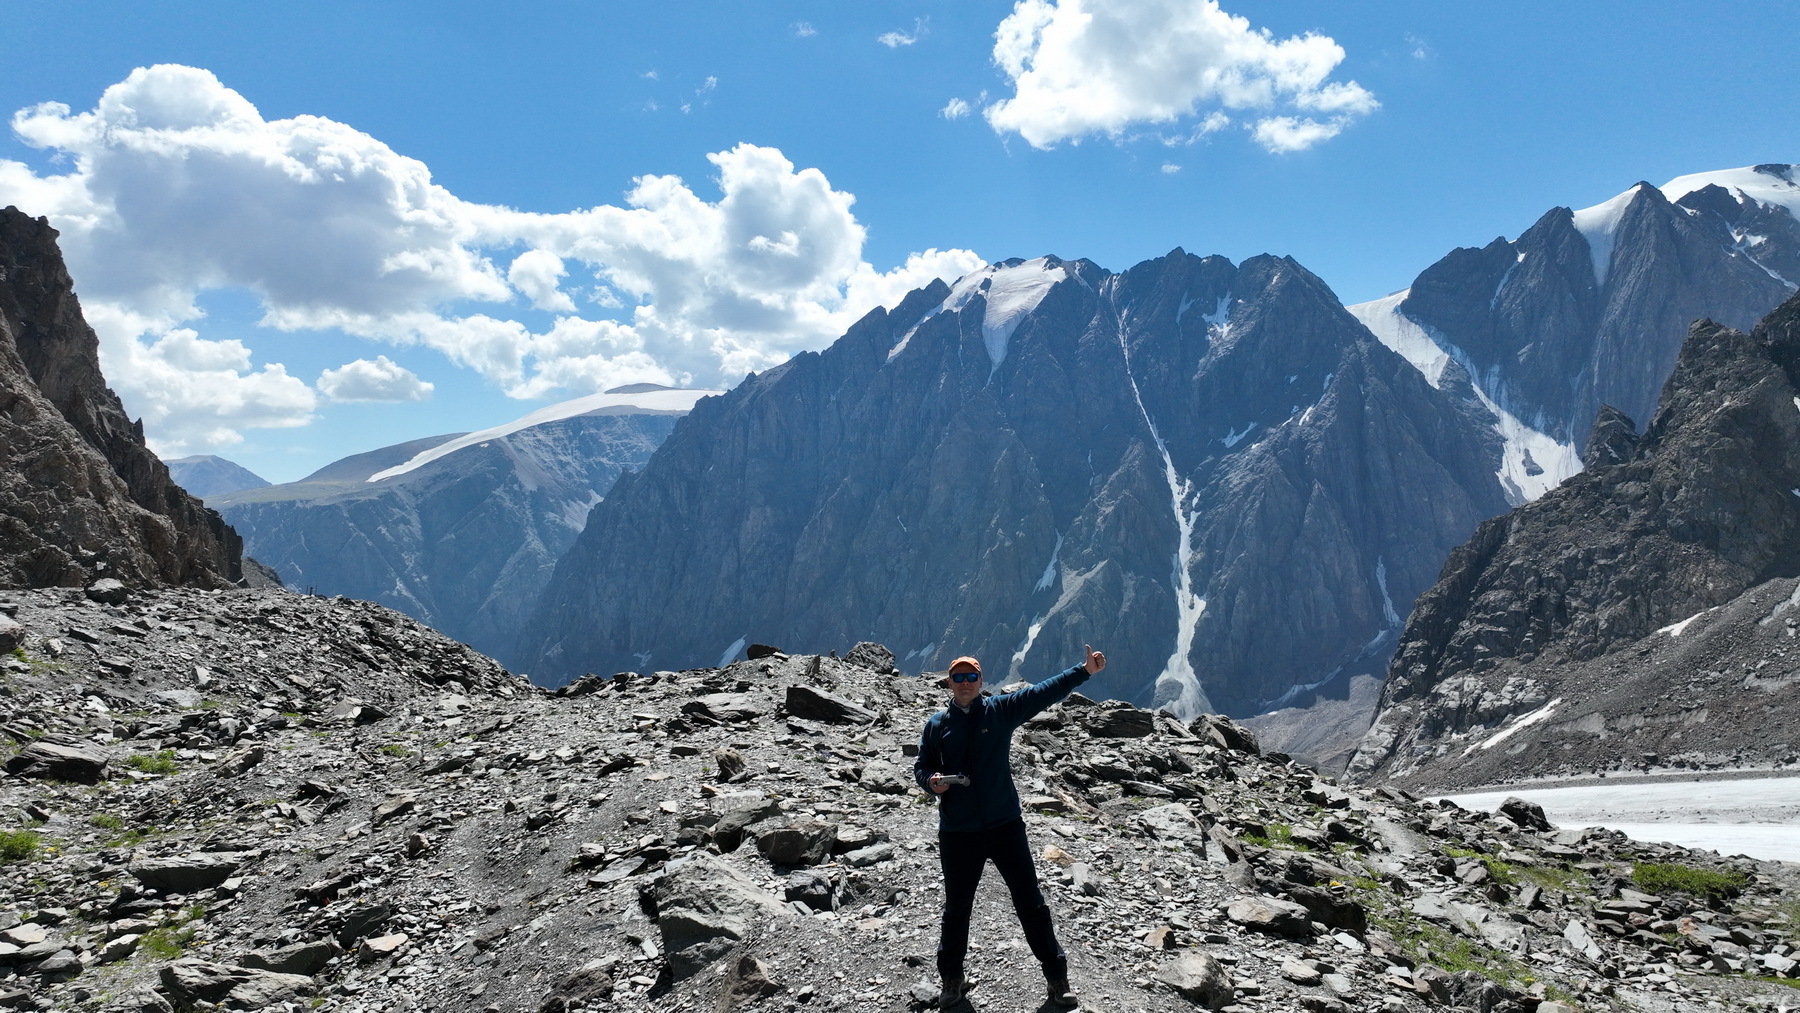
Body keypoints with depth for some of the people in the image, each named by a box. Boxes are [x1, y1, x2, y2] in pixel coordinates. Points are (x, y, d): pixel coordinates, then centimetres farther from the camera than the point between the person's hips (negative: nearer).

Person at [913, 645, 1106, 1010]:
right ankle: (952, 980, 30)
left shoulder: (1001, 710, 0)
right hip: (957, 832, 1)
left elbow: (1045, 692, -5)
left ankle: (1057, 978, 17)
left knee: (1031, 902, 4)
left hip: (1005, 825, -1)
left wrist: (1085, 670, -15)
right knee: (956, 907, 13)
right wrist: (931, 781, -12)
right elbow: (921, 767, 11)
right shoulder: (936, 724, 4)